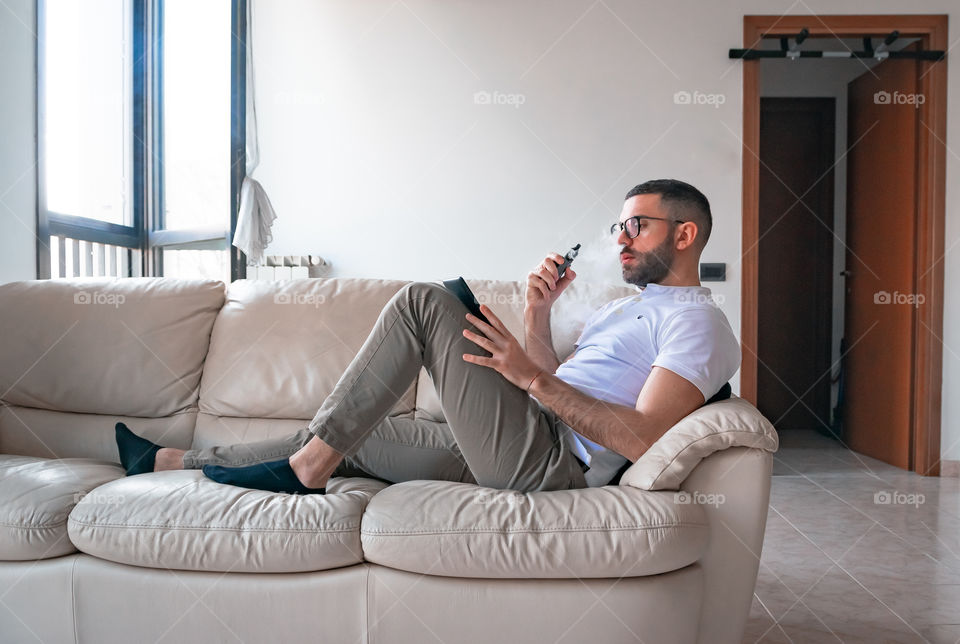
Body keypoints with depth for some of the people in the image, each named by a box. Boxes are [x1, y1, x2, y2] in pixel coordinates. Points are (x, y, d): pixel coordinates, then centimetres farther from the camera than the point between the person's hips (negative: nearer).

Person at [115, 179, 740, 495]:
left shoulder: (698, 321, -2)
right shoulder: (626, 307, 27)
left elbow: (641, 439, -18)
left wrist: (531, 376, -17)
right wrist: (538, 317, 5)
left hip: (548, 464, -9)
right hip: (513, 455, 9)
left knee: (424, 300, -14)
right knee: (351, 435, 10)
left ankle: (308, 466, -8)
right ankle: (170, 461, 25)